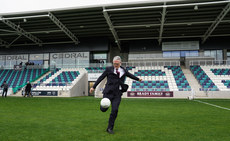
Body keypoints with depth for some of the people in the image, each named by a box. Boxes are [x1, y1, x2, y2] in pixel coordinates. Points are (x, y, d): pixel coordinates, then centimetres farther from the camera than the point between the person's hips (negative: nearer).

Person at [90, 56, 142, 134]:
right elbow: (101, 78, 3)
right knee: (103, 109, -7)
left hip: (117, 94, 2)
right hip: (108, 92, -2)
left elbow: (130, 75, 29)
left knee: (115, 110, -7)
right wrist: (93, 87, -3)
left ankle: (110, 128, 10)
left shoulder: (123, 70, 10)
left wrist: (138, 79, 44)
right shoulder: (109, 69, 1)